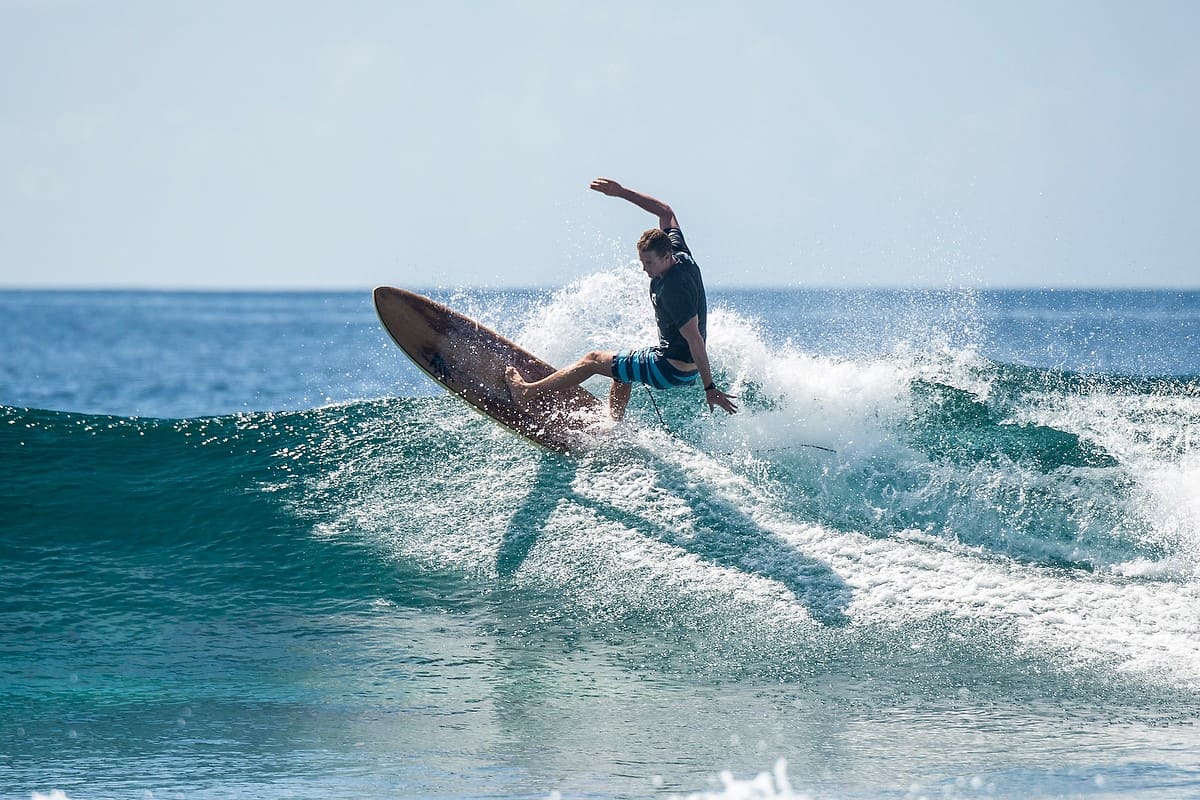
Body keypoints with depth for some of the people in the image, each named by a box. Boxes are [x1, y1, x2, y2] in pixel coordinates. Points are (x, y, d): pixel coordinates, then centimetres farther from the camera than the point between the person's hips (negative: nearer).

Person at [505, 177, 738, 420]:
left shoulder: (673, 289, -29)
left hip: (673, 369, -9)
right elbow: (665, 212, 11)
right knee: (621, 371, 33)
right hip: (686, 365, 9)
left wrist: (709, 388, -25)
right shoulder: (680, 254, -4)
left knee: (594, 360, 3)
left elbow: (695, 339, -28)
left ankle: (527, 391, 15)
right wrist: (621, 192, 8)